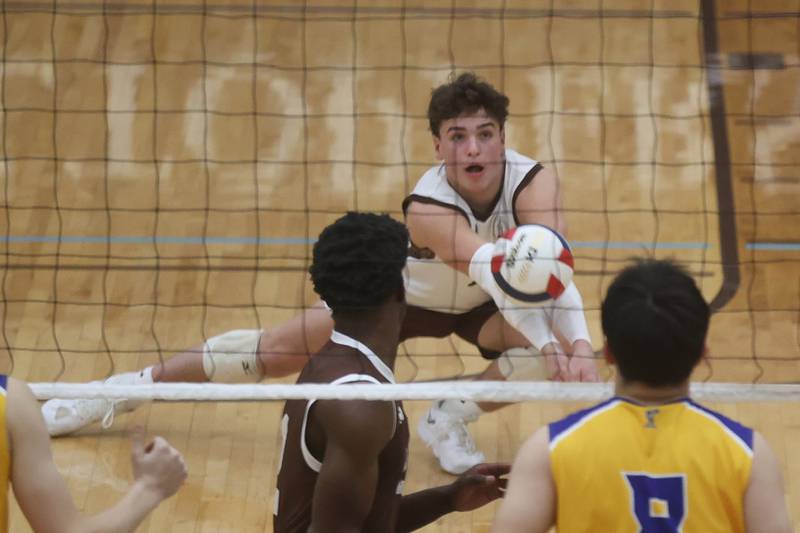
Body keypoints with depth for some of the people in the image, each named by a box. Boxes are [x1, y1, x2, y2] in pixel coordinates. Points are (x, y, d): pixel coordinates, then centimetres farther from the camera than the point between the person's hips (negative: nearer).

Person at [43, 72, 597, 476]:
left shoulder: (532, 181, -35)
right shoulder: (426, 206, -40)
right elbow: (495, 267, -57)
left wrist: (580, 345, -67)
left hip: (480, 307, 2)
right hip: (400, 296, -2)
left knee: (564, 351, -26)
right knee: (274, 351, -7)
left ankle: (450, 418, -4)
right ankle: (128, 387, 13)